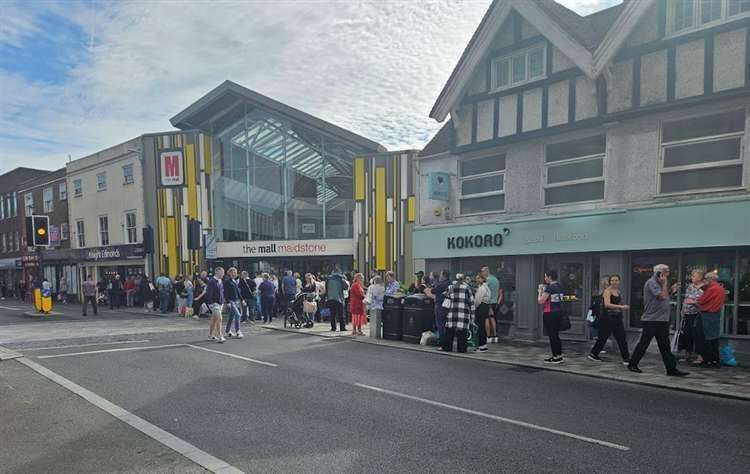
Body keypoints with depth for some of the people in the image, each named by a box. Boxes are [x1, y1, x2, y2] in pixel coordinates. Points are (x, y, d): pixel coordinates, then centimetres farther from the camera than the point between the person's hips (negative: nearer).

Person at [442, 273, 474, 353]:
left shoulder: (451, 287, 8)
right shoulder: (467, 288, 7)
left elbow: (447, 300, 9)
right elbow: (471, 302, 8)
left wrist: (446, 310, 21)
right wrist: (472, 315, 12)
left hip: (452, 312, 1)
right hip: (464, 313, -1)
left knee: (449, 331, 5)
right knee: (462, 331, 1)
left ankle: (447, 347, 8)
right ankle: (461, 348, 2)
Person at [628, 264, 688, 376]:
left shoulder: (658, 283, 17)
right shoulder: (651, 282, -13)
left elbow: (665, 298, 18)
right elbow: (662, 296, -22)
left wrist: (671, 290, 9)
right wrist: (664, 284, -11)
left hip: (662, 321, 9)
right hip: (651, 320, -9)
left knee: (665, 346, 8)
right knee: (644, 343, 0)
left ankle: (671, 369, 11)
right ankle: (632, 364, 11)